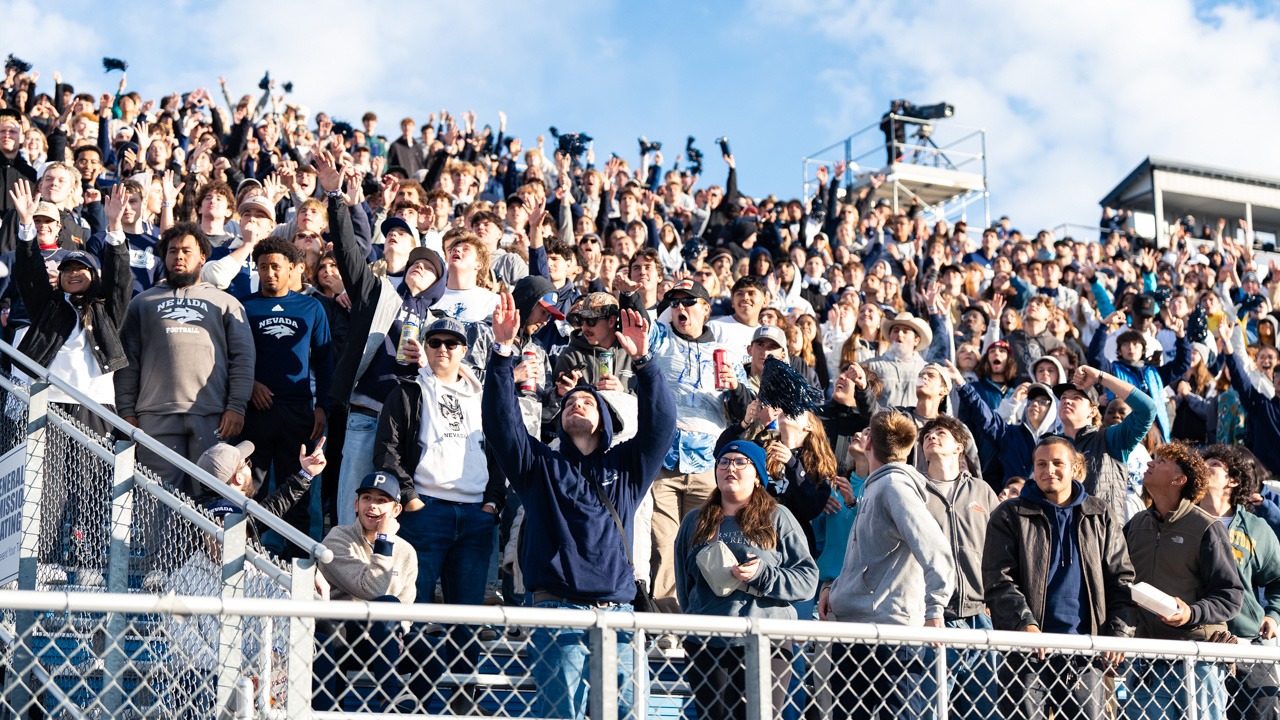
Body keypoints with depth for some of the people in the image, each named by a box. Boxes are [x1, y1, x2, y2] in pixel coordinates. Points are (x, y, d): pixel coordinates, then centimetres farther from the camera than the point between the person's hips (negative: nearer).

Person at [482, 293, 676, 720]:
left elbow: (661, 422, 6)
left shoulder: (626, 467, 20)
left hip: (616, 610, 2)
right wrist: (503, 352, -8)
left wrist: (641, 360, -6)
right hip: (558, 610, -2)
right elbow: (500, 420, 3)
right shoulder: (540, 465, 17)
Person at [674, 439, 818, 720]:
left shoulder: (777, 518, 5)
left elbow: (808, 579, -1)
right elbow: (683, 582, 23)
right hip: (706, 646, 3)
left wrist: (763, 575, -14)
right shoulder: (695, 522, 15)